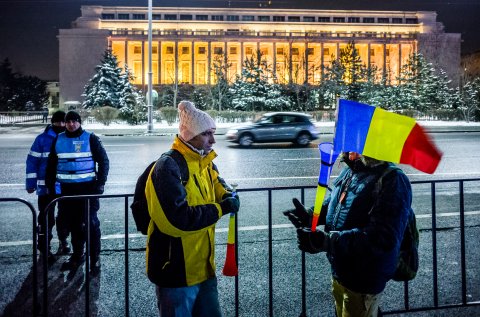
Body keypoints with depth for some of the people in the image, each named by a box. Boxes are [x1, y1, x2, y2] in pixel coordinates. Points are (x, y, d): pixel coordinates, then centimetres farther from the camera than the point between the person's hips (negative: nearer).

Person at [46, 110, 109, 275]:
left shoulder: (91, 138, -4)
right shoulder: (59, 140, 8)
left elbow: (103, 160, -3)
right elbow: (52, 163, 16)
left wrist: (100, 183, -10)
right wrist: (50, 185, 11)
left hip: (87, 188, -4)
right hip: (67, 189, 4)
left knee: (90, 223, -4)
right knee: (73, 223, 12)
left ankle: (95, 259, 4)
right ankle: (77, 255, 26)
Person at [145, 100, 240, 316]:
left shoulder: (205, 163, 8)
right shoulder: (168, 167, -21)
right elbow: (177, 220, -30)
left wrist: (229, 197, -3)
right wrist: (221, 209, -22)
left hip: (204, 268, 9)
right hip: (176, 271, -8)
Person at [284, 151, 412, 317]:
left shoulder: (393, 180, -26)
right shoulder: (350, 170, 0)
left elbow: (383, 238, -33)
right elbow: (333, 201, 17)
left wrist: (327, 241, -38)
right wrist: (309, 215, -4)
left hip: (363, 280, -8)